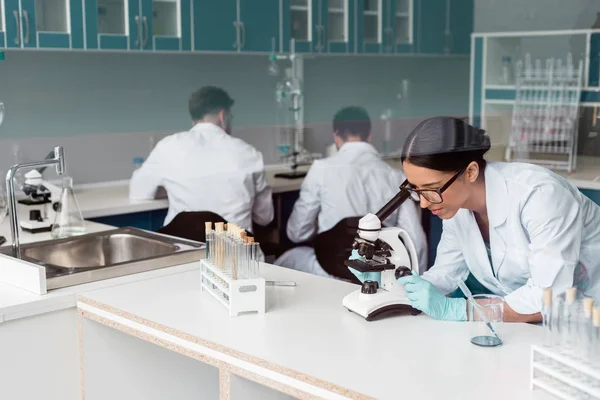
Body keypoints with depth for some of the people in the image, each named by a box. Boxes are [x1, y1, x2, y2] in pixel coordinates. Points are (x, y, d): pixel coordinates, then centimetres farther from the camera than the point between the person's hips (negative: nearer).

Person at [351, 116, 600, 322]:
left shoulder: (536, 194, -28)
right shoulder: (456, 205, -8)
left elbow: (549, 298, -29)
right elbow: (445, 275, 1)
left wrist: (453, 309, -31)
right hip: (527, 320, 5)